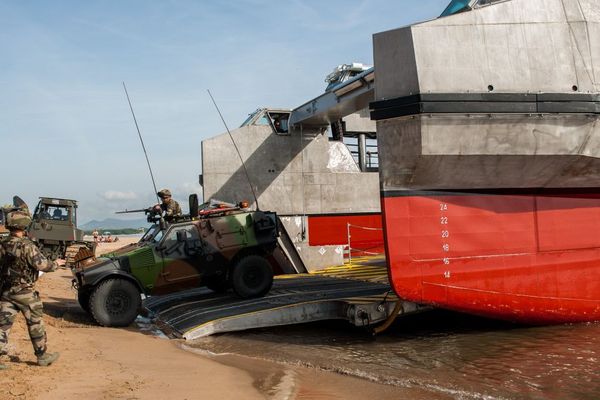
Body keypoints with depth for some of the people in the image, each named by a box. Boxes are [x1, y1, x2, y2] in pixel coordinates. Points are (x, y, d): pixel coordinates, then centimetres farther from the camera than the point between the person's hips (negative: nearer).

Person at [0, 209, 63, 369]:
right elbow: (42, 265, -20)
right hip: (25, 293, -5)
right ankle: (42, 356, 19)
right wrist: (56, 264, -3)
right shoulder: (27, 246, -18)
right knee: (35, 324, 9)